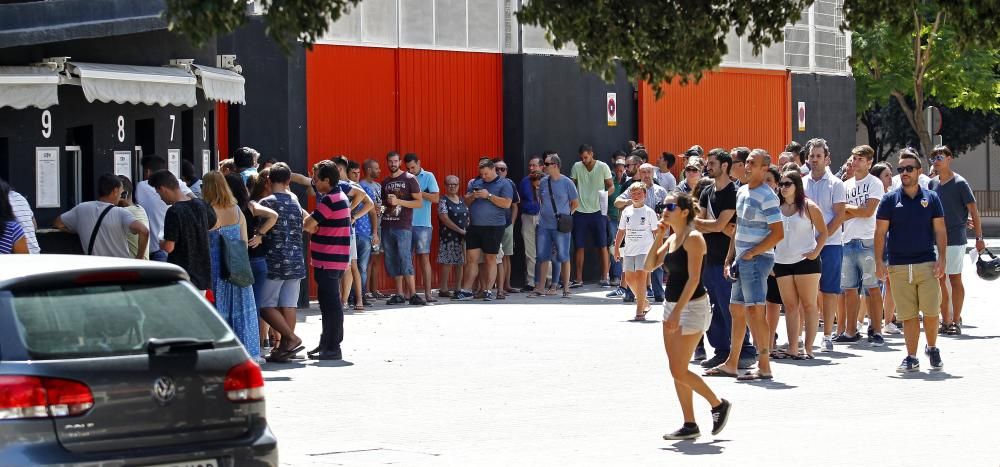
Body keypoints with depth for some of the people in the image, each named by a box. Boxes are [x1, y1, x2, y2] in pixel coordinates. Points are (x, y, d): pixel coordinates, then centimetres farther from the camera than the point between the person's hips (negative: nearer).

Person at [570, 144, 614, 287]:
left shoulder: (603, 167, -3)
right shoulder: (576, 167, 2)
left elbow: (611, 186, 2)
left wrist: (605, 194, -19)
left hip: (597, 211, -2)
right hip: (580, 211, 2)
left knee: (602, 245, 0)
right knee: (579, 247, 4)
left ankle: (605, 277, 4)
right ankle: (578, 279, 10)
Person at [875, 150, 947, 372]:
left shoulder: (931, 198, 7)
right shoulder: (890, 199, 5)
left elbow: (940, 230, 6)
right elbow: (880, 233, 4)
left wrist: (942, 258, -5)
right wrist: (879, 262, -4)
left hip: (927, 264, 0)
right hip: (898, 266, 0)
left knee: (931, 312, -3)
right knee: (908, 315, 1)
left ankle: (932, 348, 20)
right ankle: (911, 358, 7)